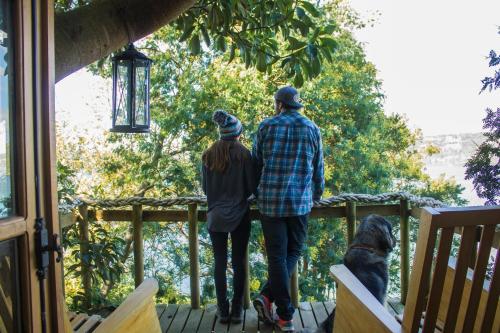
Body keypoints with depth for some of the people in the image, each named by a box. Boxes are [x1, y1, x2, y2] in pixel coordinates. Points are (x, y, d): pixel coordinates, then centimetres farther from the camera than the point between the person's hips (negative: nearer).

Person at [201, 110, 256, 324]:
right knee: (238, 262, 8)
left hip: (216, 216, 2)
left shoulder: (209, 155, -1)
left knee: (220, 263, 9)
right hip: (239, 215, -2)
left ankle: (223, 310, 16)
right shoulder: (243, 154, -9)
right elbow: (252, 187, -6)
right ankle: (237, 310, 15)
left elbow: (204, 187, 5)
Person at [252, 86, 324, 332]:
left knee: (277, 256, 5)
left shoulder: (267, 126, 1)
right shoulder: (312, 129, 6)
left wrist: (256, 192, 20)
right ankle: (268, 296, 4)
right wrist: (317, 195, 26)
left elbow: (255, 164, 5)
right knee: (293, 252, 15)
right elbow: (318, 169, 10)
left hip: (270, 200, -1)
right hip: (300, 201, 1)